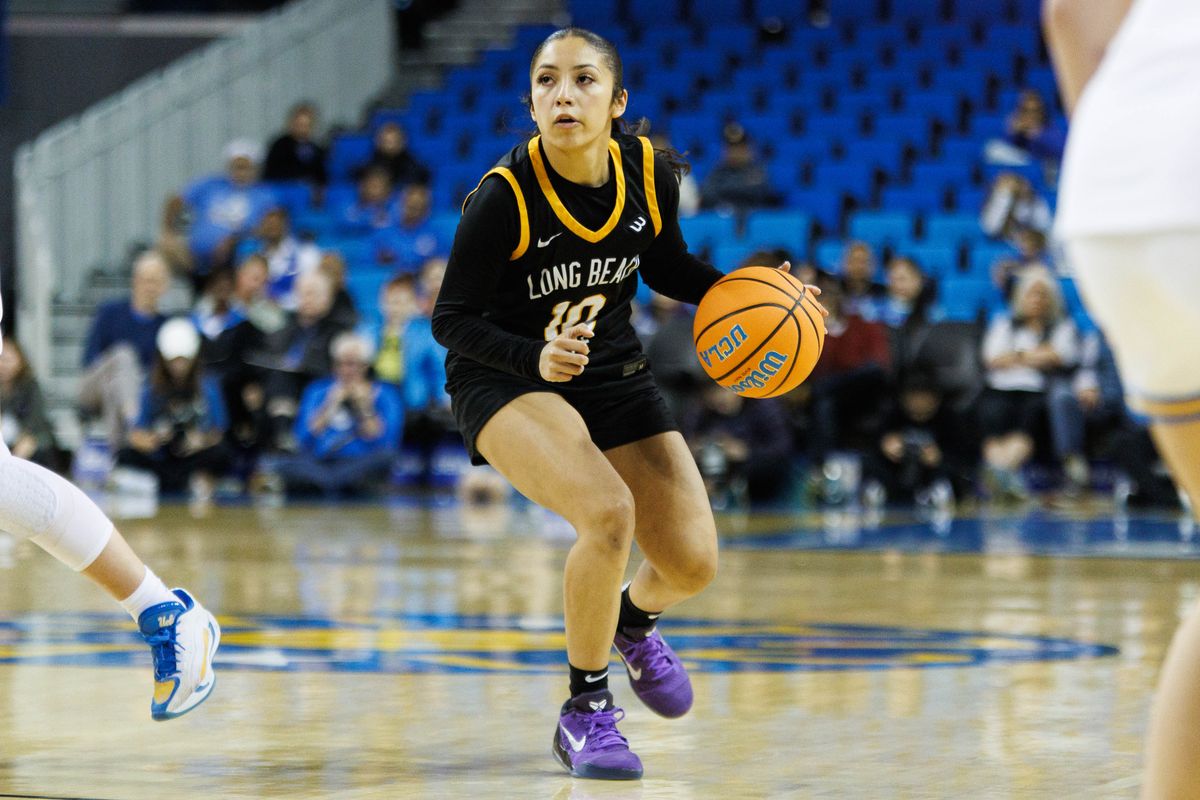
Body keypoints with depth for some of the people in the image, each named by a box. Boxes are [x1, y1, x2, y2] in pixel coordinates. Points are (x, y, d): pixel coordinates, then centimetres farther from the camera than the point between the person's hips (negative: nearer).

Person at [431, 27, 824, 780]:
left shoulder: (652, 175, -13)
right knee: (608, 513, -31)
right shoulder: (504, 197, -24)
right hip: (509, 381, -5)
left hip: (614, 376, 5)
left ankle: (636, 618, 41)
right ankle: (585, 712, -10)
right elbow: (451, 319, -17)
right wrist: (538, 357, -34)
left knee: (694, 563, 1)